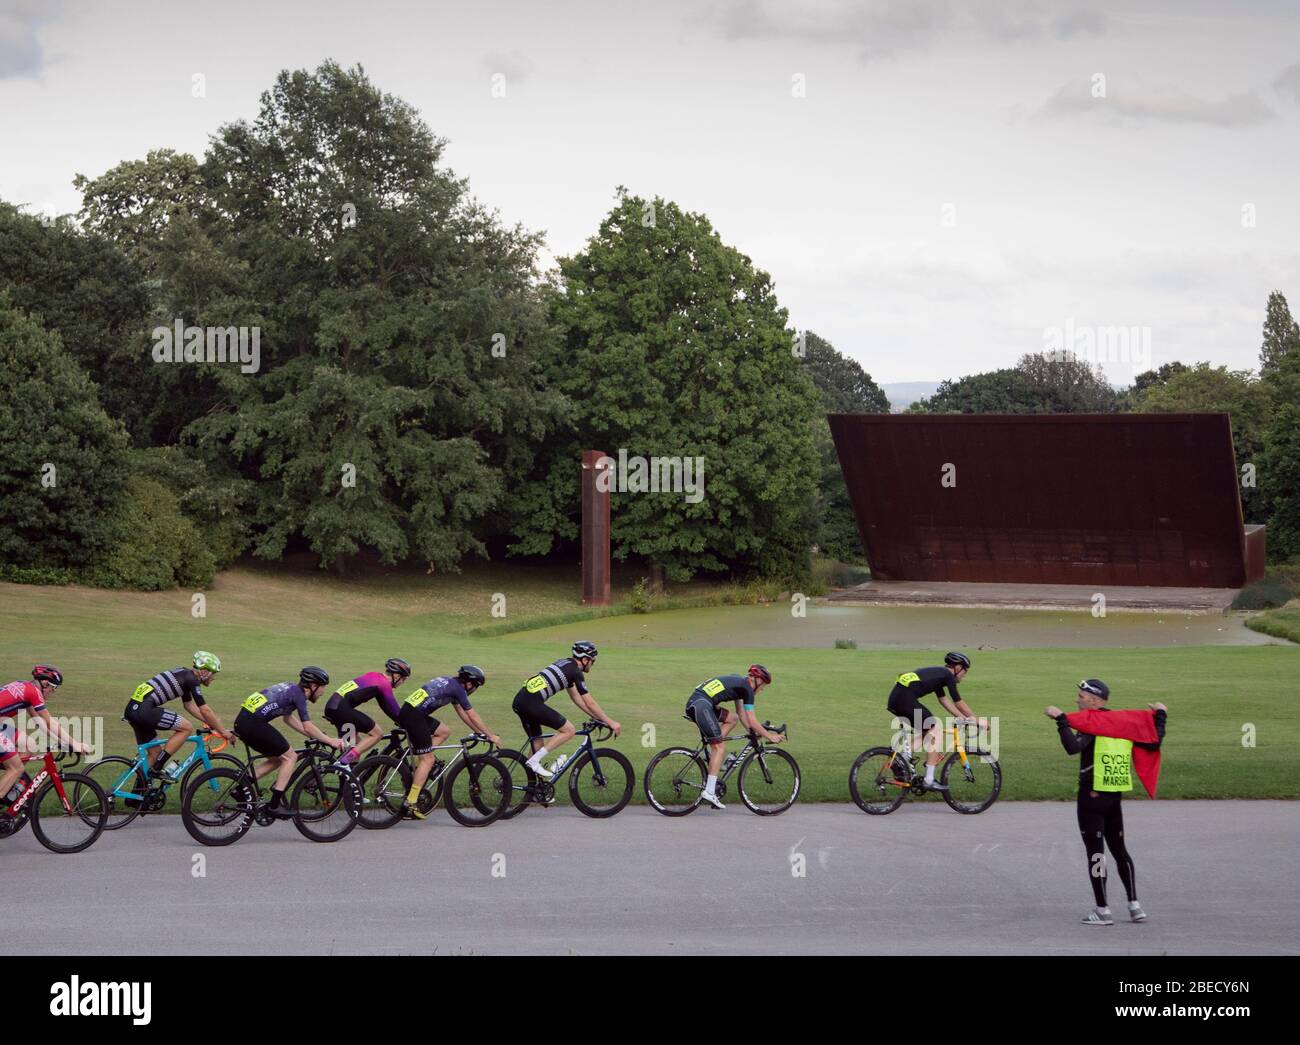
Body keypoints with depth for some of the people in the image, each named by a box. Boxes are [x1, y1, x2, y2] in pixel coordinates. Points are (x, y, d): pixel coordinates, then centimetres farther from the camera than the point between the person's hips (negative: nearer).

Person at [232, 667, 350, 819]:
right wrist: (330, 741, 1)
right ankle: (275, 805, -1)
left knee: (277, 758, 20)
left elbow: (289, 719, 32)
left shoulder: (291, 688, 21)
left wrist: (316, 736, 32)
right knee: (290, 757, 2)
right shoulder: (298, 694, -6)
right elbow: (307, 727, -7)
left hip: (242, 721, 9)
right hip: (254, 724, -9)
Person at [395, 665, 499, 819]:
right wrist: (490, 735, 11)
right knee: (428, 759, -4)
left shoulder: (450, 682, 23)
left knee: (444, 731, 19)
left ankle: (418, 768, 13)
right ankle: (410, 804, -7)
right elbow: (472, 716, 2)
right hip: (413, 716, -9)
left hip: (406, 710, 9)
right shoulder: (458, 689, -3)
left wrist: (480, 732, 33)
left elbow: (463, 713, 31)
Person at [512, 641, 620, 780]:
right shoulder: (576, 672, -2)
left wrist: (596, 717, 30)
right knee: (569, 730, -3)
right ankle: (534, 761, -6)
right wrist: (610, 722, 6)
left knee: (537, 742, 18)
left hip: (519, 701, 9)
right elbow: (590, 703, -1)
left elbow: (576, 697, 30)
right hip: (532, 703, -9)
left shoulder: (566, 664, 24)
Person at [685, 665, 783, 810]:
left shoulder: (739, 683, 25)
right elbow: (752, 722, -2)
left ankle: (713, 758, 12)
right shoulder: (747, 688, -1)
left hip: (692, 704, 9)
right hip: (701, 705, -9)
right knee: (720, 747, -8)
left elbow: (741, 714, 32)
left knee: (733, 719, 22)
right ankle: (709, 792, -14)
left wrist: (753, 732, 30)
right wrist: (769, 736, 8)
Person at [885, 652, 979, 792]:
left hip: (894, 699, 9)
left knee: (926, 731, 21)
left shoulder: (938, 674, 28)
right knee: (935, 730, -2)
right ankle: (929, 780, -5)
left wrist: (964, 718, 31)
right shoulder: (947, 675, 2)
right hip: (905, 699, -9)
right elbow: (959, 703, 4)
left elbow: (945, 701, 32)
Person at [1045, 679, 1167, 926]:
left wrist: (1061, 719, -23)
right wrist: (1160, 716, 22)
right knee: (1119, 850, 16)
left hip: (1091, 797, -6)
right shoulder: (1125, 722, 6)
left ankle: (1102, 910, 0)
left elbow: (1073, 747, -30)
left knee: (1095, 852, -1)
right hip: (1115, 798, 6)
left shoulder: (1091, 724, -13)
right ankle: (1134, 906, 13)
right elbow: (1154, 743, 8)